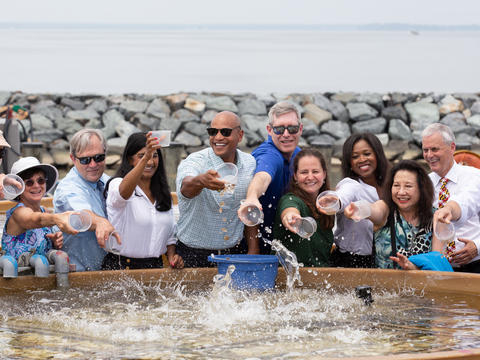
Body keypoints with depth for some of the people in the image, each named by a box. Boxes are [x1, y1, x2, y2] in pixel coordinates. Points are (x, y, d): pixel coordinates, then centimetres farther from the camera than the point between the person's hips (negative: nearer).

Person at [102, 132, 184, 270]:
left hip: (155, 266, 5)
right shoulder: (116, 184, -4)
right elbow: (124, 191, -30)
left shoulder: (163, 193, 17)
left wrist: (172, 257, 4)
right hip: (121, 267, -5)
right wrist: (145, 158, -42)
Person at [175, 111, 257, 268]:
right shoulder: (194, 162, -13)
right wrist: (201, 181, -59)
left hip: (234, 253, 3)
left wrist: (253, 249, 6)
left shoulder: (250, 164, 2)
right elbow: (186, 188, -37)